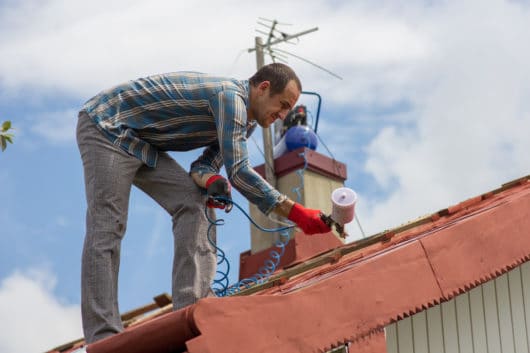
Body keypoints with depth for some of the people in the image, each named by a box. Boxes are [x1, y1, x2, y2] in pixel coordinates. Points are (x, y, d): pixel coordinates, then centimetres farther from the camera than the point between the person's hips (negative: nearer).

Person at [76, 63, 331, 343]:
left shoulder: (245, 120, 8)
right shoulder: (230, 95, -23)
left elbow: (206, 164, 5)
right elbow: (238, 171, -29)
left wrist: (211, 181, -21)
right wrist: (296, 213, -30)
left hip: (140, 144, 9)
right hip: (105, 125, -9)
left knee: (191, 202, -4)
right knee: (107, 229, -14)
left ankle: (191, 308, -11)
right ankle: (103, 339, -17)